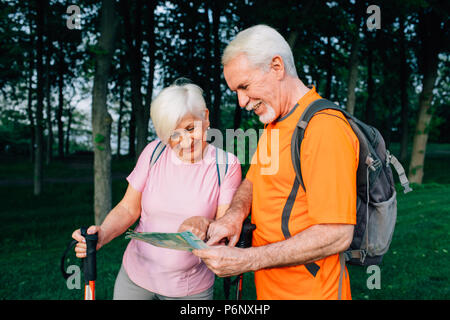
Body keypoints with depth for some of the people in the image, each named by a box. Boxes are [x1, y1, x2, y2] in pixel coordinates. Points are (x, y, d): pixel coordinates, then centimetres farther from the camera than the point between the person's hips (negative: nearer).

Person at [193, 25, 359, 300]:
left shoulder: (325, 128, -23)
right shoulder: (273, 125, 8)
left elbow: (337, 235, -26)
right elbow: (252, 181, 15)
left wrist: (248, 260, -27)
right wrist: (236, 212, -8)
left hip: (308, 290, -8)